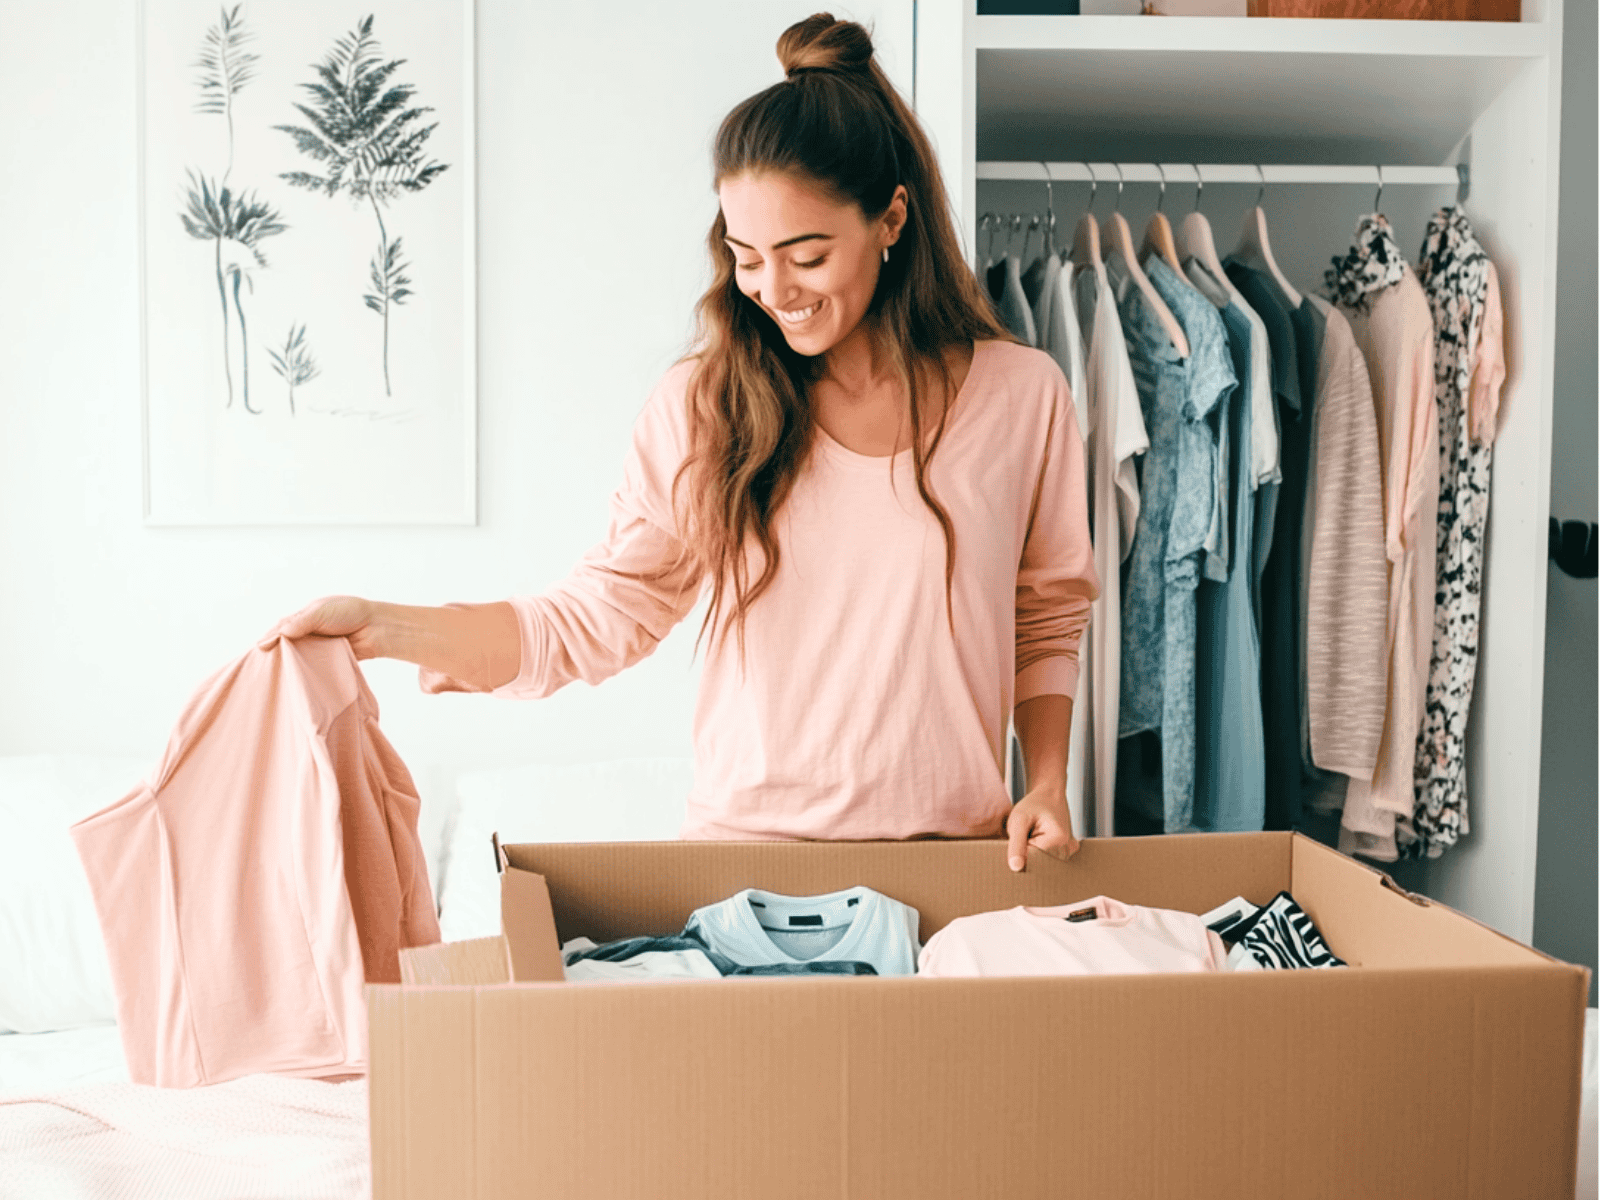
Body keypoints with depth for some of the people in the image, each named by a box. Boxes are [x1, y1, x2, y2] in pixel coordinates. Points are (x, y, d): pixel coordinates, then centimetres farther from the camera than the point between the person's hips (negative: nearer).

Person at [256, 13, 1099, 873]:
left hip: (955, 863, 0)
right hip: (746, 847, 0)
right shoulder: (700, 405, -2)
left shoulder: (1020, 395, -1)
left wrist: (1048, 783, -3)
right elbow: (597, 619, -3)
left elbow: (1048, 621, 10)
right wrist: (384, 629, -13)